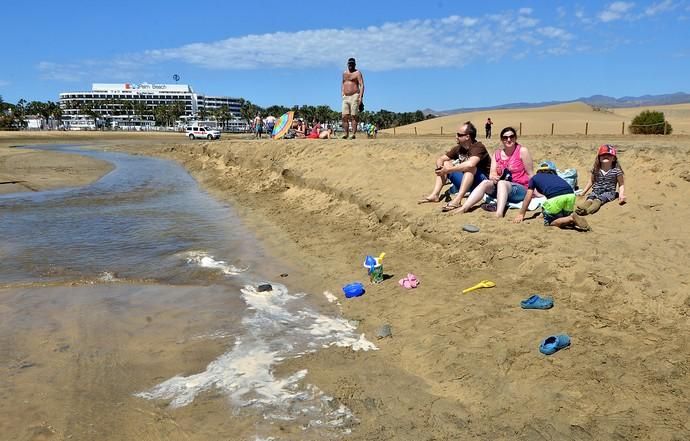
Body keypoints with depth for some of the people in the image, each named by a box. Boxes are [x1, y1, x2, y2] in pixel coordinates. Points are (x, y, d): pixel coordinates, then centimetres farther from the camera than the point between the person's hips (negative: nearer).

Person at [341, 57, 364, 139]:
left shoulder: (357, 73, -1)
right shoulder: (344, 73, 19)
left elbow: (362, 85, -9)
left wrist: (360, 97, -19)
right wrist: (342, 94, 16)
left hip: (354, 96, -6)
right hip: (345, 97, 6)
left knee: (353, 116, -9)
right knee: (344, 117, -1)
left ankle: (353, 134, -9)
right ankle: (346, 134, 5)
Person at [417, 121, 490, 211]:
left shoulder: (478, 147, -20)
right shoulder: (458, 148, 2)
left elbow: (470, 164, -40)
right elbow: (440, 159, 6)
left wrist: (448, 170, -34)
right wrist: (439, 167, -18)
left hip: (481, 182, -8)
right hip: (464, 184, 8)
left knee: (470, 167, -35)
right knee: (446, 163, 0)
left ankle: (457, 200, -46)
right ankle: (435, 195, -16)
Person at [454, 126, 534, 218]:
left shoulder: (522, 151, -2)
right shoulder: (497, 154, 11)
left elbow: (530, 174, -3)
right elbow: (492, 174, 4)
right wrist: (493, 178, -19)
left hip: (520, 188, -4)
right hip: (501, 189, 4)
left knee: (501, 183, -33)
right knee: (485, 183, -22)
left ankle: (499, 214, -57)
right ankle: (463, 208, -37)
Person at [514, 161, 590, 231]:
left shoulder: (534, 178, 29)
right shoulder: (556, 177, 38)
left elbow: (527, 198, 31)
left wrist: (521, 214, 40)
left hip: (555, 198, -4)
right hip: (571, 195, 5)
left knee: (549, 222, 10)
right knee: (565, 217, 26)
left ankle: (570, 219, -12)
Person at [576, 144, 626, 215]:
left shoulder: (616, 170, -2)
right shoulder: (595, 169, 7)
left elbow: (621, 185, 5)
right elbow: (591, 182, 21)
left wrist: (621, 195, -12)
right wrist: (583, 192, 17)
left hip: (609, 192, -2)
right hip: (596, 191, 2)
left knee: (601, 198, -36)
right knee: (590, 197, -33)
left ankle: (597, 201, -65)